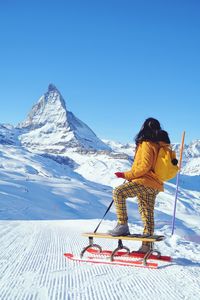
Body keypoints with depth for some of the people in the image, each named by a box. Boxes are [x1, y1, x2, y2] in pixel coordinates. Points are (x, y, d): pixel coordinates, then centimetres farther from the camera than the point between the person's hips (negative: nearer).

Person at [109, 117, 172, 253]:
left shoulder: (147, 144, -10)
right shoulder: (159, 145, 17)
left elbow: (144, 166, -19)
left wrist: (126, 175, -13)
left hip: (145, 182, -10)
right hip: (155, 185, 10)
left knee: (118, 192, -17)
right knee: (148, 214, 12)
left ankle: (122, 225, -20)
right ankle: (146, 247, 17)